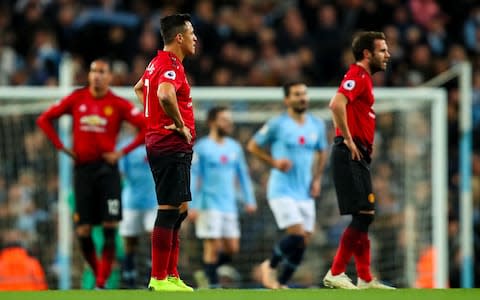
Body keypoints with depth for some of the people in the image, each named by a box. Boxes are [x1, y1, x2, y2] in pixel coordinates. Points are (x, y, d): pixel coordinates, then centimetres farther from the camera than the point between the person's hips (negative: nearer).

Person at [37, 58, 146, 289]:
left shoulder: (118, 104, -1)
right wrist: (61, 147, 3)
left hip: (106, 168, -2)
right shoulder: (76, 99, 5)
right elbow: (44, 119, 12)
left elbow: (147, 128, -3)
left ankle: (101, 284, -7)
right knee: (83, 231, -1)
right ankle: (97, 274, 18)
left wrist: (122, 152, -8)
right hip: (82, 168, 2)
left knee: (110, 228, -10)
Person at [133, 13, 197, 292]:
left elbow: (139, 89, 33)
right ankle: (159, 279, -6)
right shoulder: (171, 65, -16)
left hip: (160, 142, 10)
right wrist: (180, 125, -23)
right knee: (170, 211, -8)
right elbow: (165, 94, -37)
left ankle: (171, 276, 18)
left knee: (178, 211, 14)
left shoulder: (158, 62, 15)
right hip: (172, 146, -10)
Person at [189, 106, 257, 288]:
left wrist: (249, 200, 10)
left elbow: (243, 175, 18)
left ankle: (207, 272, 20)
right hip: (209, 204, -6)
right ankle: (212, 283, -2)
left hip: (229, 205, 6)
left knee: (232, 248, 3)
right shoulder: (201, 147, -4)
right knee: (213, 246, -8)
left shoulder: (234, 147, 12)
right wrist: (192, 206, -12)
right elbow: (193, 177, -6)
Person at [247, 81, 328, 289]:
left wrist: (317, 179, 9)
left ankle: (281, 284, 14)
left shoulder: (317, 125, 8)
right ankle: (270, 266, 7)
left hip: (305, 194, 5)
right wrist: (274, 162, -11)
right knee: (297, 234, -19)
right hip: (282, 191, -5)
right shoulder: (277, 124, -6)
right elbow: (253, 146, 3)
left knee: (302, 243, 0)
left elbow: (321, 152, 24)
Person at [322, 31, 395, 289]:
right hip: (350, 156, -10)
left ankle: (365, 279, 12)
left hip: (358, 157, 10)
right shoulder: (357, 75, -11)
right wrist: (348, 139, -21)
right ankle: (335, 274, -11)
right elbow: (336, 104, -28)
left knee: (364, 217, 10)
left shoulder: (364, 78, 20)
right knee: (363, 214, -12)